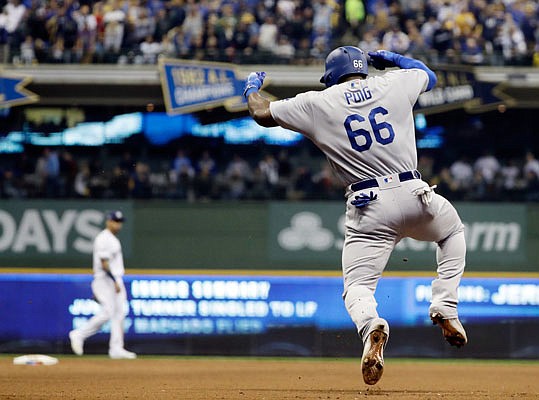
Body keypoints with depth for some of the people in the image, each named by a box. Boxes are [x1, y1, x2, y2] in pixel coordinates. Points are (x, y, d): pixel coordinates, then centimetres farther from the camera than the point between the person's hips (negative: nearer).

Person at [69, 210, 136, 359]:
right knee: (108, 312, -14)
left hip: (116, 280, 10)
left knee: (119, 313, 2)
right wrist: (114, 282, -24)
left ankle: (117, 349, 0)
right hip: (105, 280, -10)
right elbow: (104, 264, -20)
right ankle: (79, 335, -3)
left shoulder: (113, 239, 18)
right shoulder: (104, 239, -13)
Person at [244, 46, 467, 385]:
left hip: (367, 206, -2)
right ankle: (446, 309, 13)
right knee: (453, 230, 32)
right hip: (414, 194, 2)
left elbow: (262, 113, 14)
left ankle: (371, 325, -35)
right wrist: (391, 58, 45)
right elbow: (429, 74, 32)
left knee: (357, 287, 2)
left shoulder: (318, 103, 5)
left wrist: (252, 87, 34)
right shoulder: (395, 84, 10)